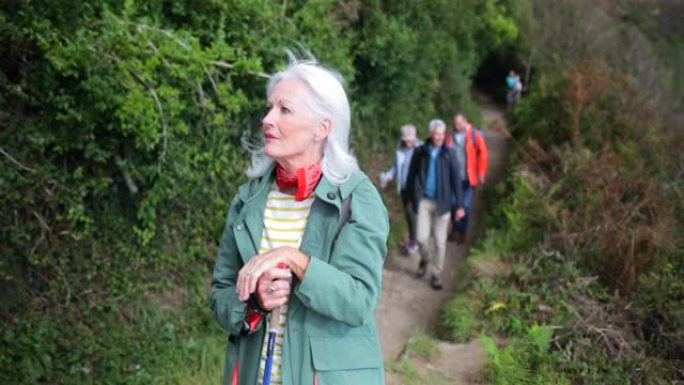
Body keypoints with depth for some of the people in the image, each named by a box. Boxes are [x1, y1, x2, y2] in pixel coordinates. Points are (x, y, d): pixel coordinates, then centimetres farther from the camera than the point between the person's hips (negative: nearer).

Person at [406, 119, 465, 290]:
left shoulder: (449, 155, -4)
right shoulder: (420, 152, -2)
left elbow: (456, 181, -1)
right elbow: (411, 176, 7)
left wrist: (459, 205, -3)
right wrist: (412, 198, 11)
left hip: (442, 202, 0)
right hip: (424, 201, 0)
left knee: (440, 241, 4)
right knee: (421, 237, -4)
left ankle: (436, 275, 18)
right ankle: (425, 259, 29)